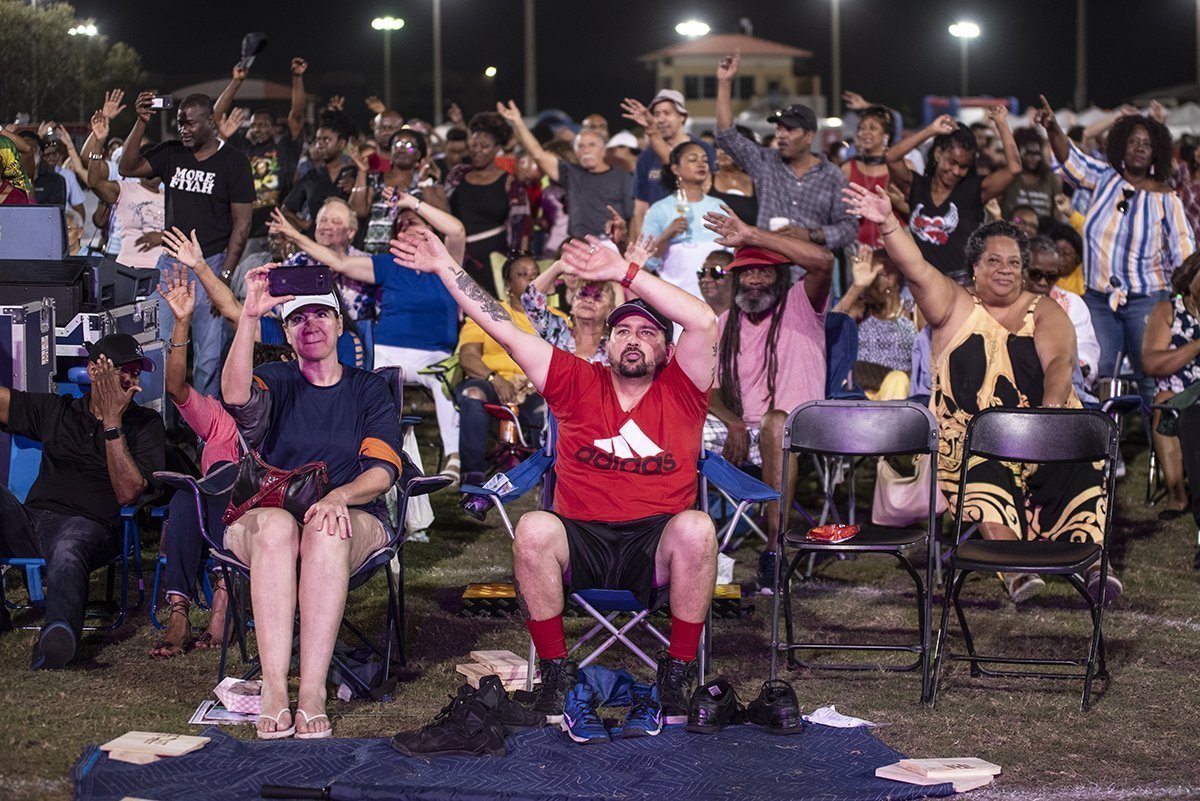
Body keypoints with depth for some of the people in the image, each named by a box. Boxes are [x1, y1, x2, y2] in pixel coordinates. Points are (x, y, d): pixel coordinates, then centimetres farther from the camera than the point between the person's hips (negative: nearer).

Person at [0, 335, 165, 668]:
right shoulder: (55, 410, 24)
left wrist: (112, 422, -2)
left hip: (87, 525, -4)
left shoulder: (145, 424, 16)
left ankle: (59, 632, -70)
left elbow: (128, 492, 2)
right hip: (30, 520, 4)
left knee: (67, 551, -40)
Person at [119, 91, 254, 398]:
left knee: (209, 355, -3)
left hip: (210, 263, -4)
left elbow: (242, 223, -5)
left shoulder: (233, 162, -4)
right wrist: (141, 122, -10)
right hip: (170, 261, 4)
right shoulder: (171, 154, 9)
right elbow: (128, 168, -1)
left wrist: (225, 274, -12)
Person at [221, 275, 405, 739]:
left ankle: (313, 694, -43)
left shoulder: (369, 390, 15)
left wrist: (339, 496, -22)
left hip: (354, 520, 0)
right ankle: (274, 694, -44)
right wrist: (249, 317, -24)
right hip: (263, 518, 0)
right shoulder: (276, 383, 13)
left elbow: (383, 471, -1)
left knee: (326, 530, -37)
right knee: (277, 525, -37)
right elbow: (236, 396, -14)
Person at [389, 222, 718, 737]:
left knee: (697, 528, -33)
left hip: (654, 548, -1)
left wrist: (623, 271, -13)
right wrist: (445, 267, 5)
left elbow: (704, 322, -11)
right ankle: (555, 672, -16)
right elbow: (503, 329, 9)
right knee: (534, 528, -31)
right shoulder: (579, 384, 12)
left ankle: (678, 675, -18)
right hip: (580, 543, 1)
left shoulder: (680, 391, 7)